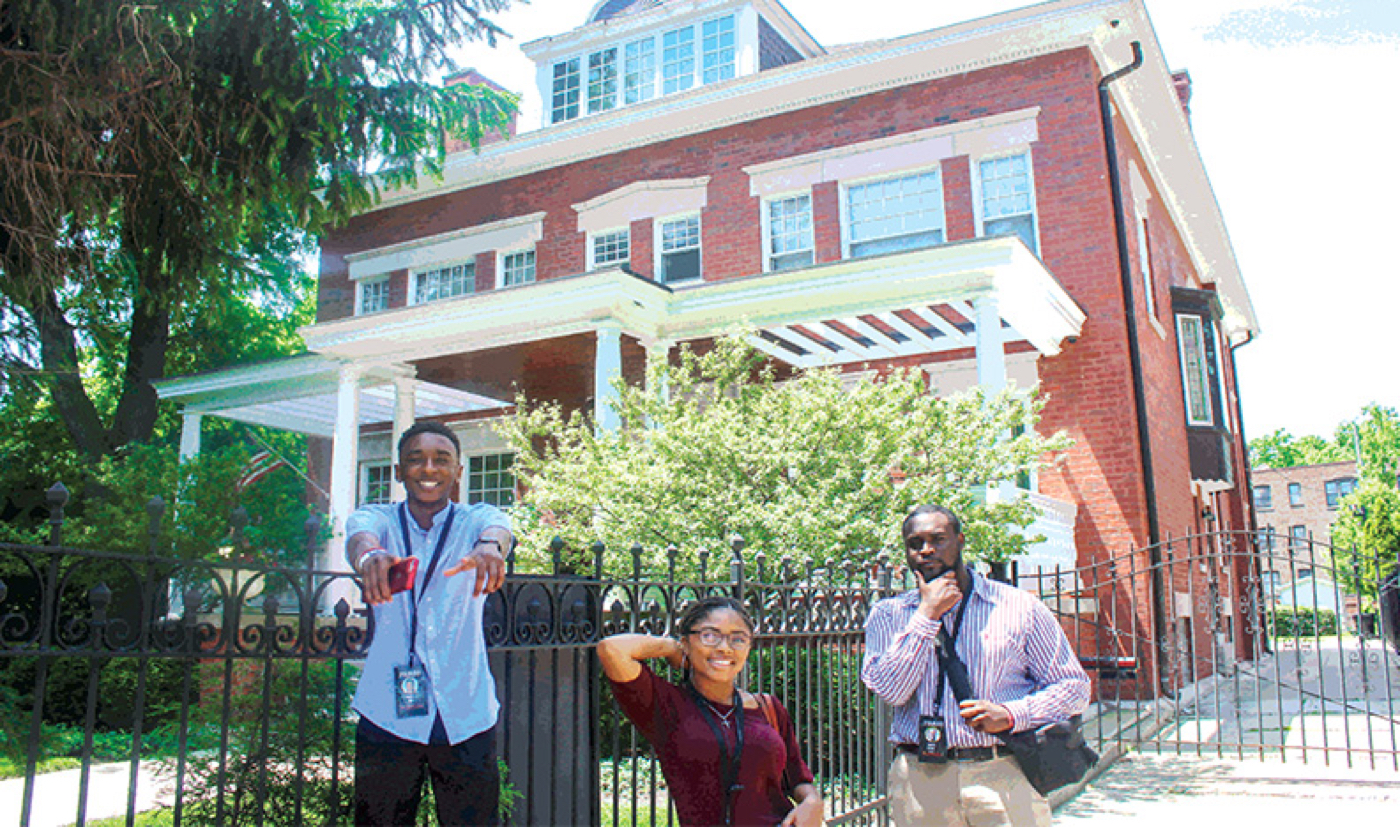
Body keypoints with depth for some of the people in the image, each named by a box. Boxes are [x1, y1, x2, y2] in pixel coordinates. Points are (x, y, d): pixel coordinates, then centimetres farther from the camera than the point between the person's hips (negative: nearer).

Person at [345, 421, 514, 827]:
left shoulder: (477, 519, 4)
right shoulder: (377, 518, 5)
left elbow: (497, 529, -19)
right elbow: (360, 534, -18)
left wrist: (489, 547, -44)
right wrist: (368, 554, -43)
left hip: (465, 715, 0)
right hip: (386, 712, 0)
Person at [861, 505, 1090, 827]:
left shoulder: (1019, 607, 5)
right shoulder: (887, 614, 7)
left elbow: (1074, 687, 5)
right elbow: (890, 689, -8)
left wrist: (1010, 714, -10)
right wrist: (927, 614, -9)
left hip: (1003, 779, 0)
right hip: (920, 782, 1)